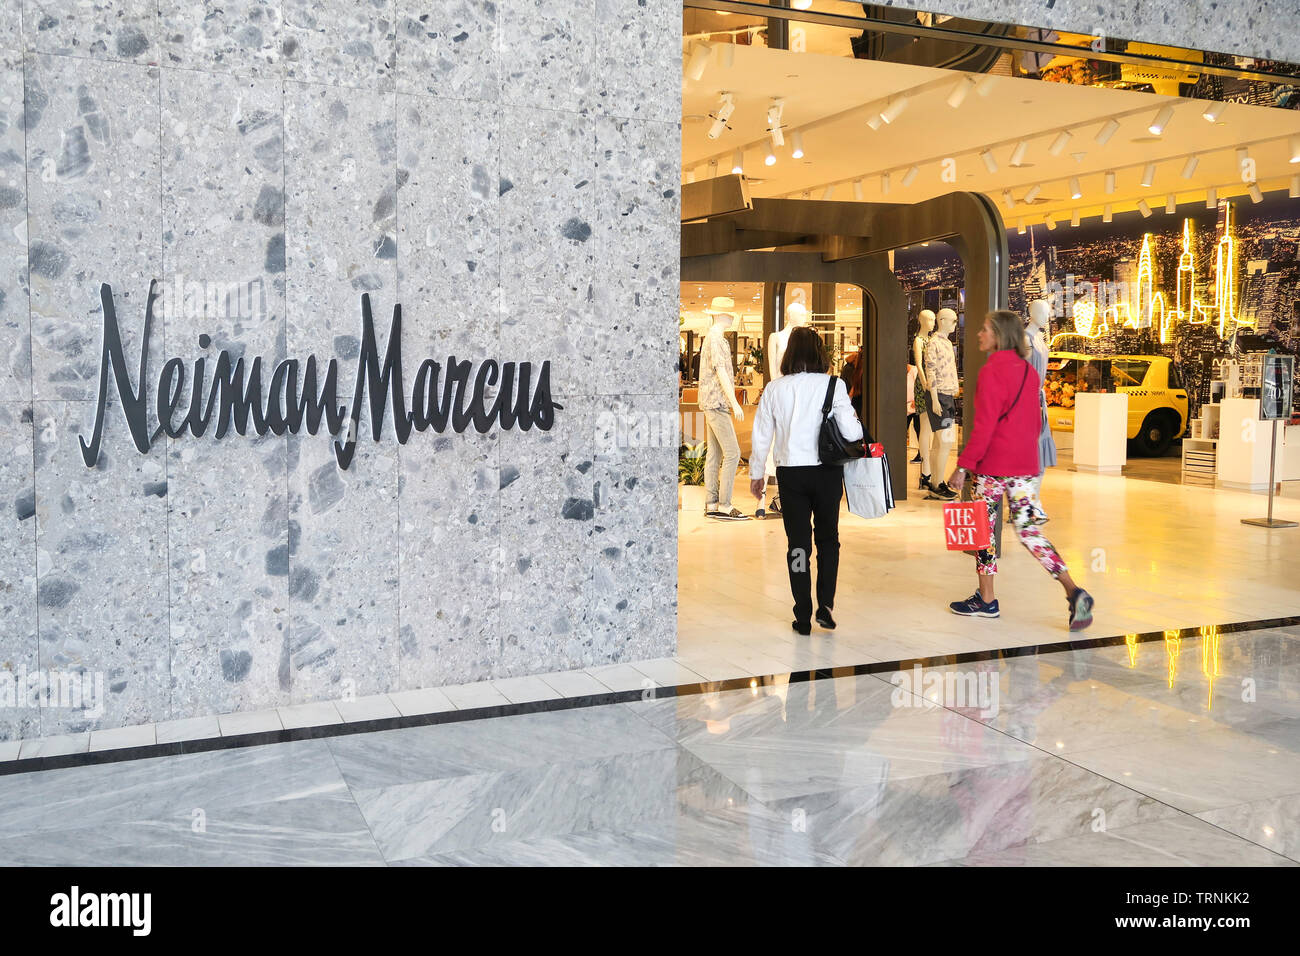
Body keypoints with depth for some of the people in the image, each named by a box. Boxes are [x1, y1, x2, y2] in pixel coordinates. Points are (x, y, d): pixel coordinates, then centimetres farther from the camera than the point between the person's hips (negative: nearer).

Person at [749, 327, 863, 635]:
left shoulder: (774, 389, -2)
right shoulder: (833, 385, -7)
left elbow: (761, 435, 3)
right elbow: (850, 432, -11)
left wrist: (756, 473, 14)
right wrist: (858, 426, 13)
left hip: (790, 473, 1)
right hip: (827, 471, -1)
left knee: (798, 542, 8)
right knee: (828, 538, 17)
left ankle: (803, 617, 11)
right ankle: (825, 604, 6)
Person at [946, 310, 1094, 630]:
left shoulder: (991, 371, -12)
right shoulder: (1029, 371, 11)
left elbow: (984, 426, -16)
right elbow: (1035, 421, 17)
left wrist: (963, 465, -14)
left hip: (992, 464, -7)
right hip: (1024, 464, 7)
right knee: (1028, 530, 7)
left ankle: (986, 600, 14)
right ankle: (1074, 592, -6)